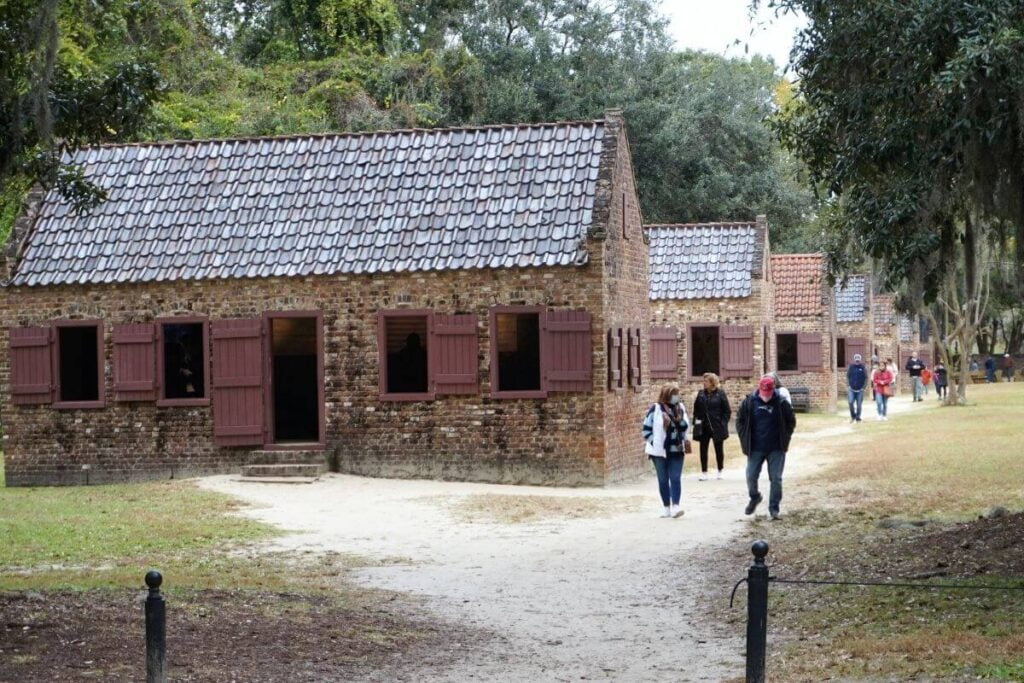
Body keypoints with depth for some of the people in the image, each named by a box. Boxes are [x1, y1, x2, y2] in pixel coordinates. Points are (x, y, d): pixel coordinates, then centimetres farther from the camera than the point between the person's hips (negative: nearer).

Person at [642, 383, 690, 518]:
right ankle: (667, 508, 13)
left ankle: (675, 506, -13)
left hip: (676, 450, 2)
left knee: (676, 478, -8)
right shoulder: (655, 409, -7)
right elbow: (647, 428, -4)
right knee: (663, 480, 5)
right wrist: (654, 444, -9)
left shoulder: (680, 408, 6)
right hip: (660, 451, -2)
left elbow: (685, 426, 10)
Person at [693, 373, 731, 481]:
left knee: (719, 449, 9)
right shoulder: (701, 394, 5)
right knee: (703, 450, 3)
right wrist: (696, 420, -3)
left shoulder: (720, 394, -6)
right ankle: (704, 472, 9)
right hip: (703, 427, 3)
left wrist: (723, 423, -11)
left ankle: (720, 471, 23)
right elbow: (696, 409, 10)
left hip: (717, 427, -3)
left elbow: (727, 411, -5)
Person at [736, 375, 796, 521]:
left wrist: (784, 439, 1)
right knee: (751, 476, 3)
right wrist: (745, 439, 3)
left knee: (776, 479, -1)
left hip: (776, 449, -1)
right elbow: (740, 420, 7)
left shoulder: (781, 403, -6)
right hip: (755, 448, 1)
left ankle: (774, 508, 8)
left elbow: (791, 421, 6)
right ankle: (754, 498, 32)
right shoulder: (749, 402, -4)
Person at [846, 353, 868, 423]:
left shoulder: (863, 368, 0)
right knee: (850, 402, -13)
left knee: (859, 405, 2)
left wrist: (864, 387, -5)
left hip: (860, 390, -1)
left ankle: (858, 418, 14)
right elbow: (847, 377, 10)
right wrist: (848, 386, 1)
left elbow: (866, 378, 2)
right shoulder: (850, 367, 3)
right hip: (851, 389, 1)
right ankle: (853, 416, 7)